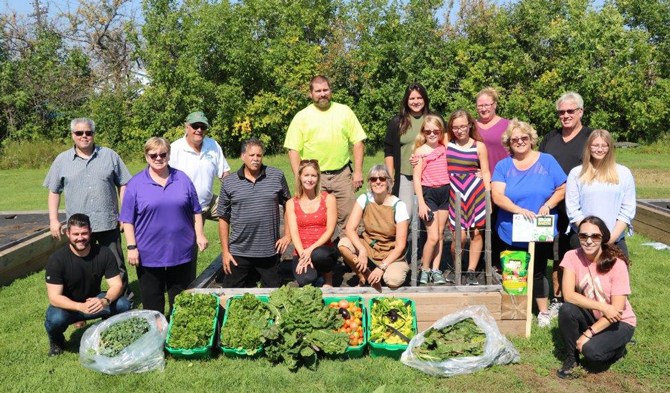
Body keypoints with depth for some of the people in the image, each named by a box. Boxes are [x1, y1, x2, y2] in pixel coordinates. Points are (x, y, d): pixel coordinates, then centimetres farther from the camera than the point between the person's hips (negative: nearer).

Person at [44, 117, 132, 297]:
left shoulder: (110, 156, 4)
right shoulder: (62, 160, 6)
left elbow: (123, 186, 5)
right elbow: (54, 191, 10)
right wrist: (53, 220, 3)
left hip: (108, 222, -1)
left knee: (116, 266, 7)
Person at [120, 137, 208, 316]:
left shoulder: (183, 179, 6)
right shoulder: (136, 183, 0)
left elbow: (196, 211, 11)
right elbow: (128, 220, 0)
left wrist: (199, 234, 3)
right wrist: (132, 247, -6)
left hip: (181, 253, 2)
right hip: (148, 255, -1)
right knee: (152, 303, 8)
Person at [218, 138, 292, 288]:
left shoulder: (277, 176, 2)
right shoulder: (228, 183, 2)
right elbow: (223, 218, 4)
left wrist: (287, 235, 1)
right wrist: (225, 251, 1)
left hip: (270, 252, 0)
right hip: (239, 252, 1)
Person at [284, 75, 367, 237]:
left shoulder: (344, 111, 8)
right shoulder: (301, 117, 4)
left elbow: (357, 142, 7)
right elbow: (294, 149, 1)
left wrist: (358, 171, -1)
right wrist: (299, 178, -8)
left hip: (342, 175, 1)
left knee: (347, 218, 3)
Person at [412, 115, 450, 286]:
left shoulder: (445, 148, 7)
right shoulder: (421, 151, -4)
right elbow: (417, 178, -7)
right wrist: (421, 203, -12)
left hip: (445, 192, 5)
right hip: (428, 193, -4)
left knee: (440, 234, 7)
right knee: (433, 236, -8)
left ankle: (436, 270, 15)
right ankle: (424, 270, 9)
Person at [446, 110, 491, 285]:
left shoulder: (479, 146, 5)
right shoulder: (447, 144, 6)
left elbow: (486, 172, 5)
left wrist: (489, 196, -1)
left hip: (477, 192, 1)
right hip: (455, 193, 0)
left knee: (476, 232, 0)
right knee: (459, 236, -6)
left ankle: (471, 271, 14)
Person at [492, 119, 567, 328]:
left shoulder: (547, 161, 2)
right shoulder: (503, 166, 1)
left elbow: (562, 189, 3)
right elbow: (497, 196, -11)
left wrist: (548, 205, -16)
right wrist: (519, 210, -26)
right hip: (511, 234, 1)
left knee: (537, 272, 4)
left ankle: (543, 312, 21)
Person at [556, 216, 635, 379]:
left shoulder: (617, 263, -22)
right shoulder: (572, 256, -15)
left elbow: (617, 309, -21)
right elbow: (568, 295, -21)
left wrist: (588, 334, -23)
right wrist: (603, 307, -30)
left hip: (619, 322, -3)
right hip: (591, 316, 3)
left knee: (591, 350, -28)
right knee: (566, 310, -28)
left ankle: (618, 348, 9)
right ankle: (571, 357, -4)